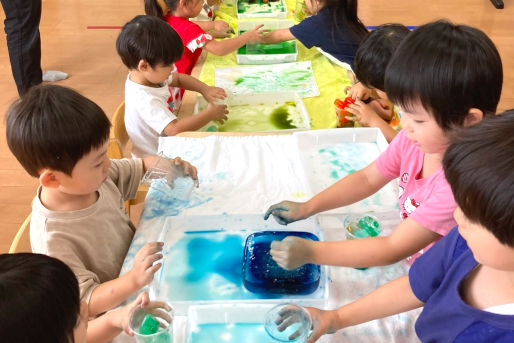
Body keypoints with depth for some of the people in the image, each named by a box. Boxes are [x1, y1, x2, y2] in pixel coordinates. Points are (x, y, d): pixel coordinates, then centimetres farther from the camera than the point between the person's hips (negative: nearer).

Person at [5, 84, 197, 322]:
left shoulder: (92, 176, -13)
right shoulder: (52, 239, -33)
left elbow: (136, 168, 7)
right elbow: (84, 303, -27)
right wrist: (134, 280, -42)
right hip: (110, 313, -7)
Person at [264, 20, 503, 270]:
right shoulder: (416, 138, -10)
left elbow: (392, 250, -27)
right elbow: (367, 179, 5)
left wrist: (310, 252, -26)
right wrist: (306, 208, -3)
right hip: (412, 264, 7)